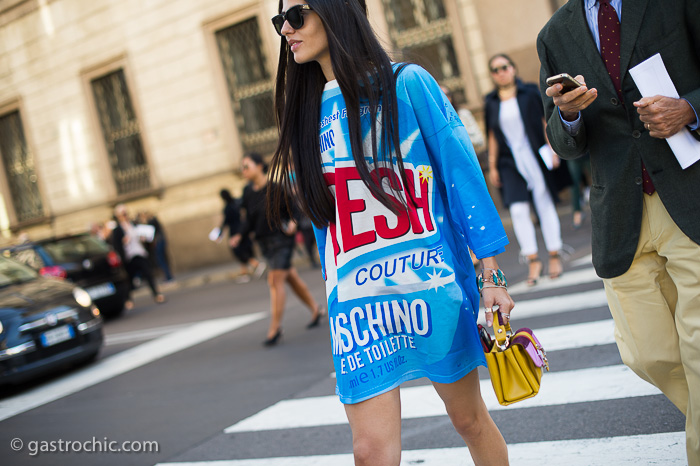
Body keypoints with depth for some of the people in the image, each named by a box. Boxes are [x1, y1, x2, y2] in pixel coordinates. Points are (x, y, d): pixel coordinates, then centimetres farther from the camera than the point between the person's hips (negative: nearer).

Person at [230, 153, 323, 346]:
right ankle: (315, 309, 32)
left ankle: (274, 328, -6)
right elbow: (250, 221, 10)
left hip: (281, 238, -7)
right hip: (264, 242, 7)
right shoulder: (248, 191, 7)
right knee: (291, 277, 15)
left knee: (275, 281, -11)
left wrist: (293, 221, -24)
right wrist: (240, 235, -4)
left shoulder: (276, 186, -11)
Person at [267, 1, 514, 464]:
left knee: (469, 418, 15)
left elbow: (462, 174, -5)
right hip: (357, 300, 3)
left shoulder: (407, 84, -4)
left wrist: (492, 275, -7)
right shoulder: (308, 113, 10)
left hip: (432, 285, -3)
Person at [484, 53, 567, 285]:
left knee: (544, 204, 3)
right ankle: (533, 260, 0)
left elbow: (546, 122, 2)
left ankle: (554, 255, 14)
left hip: (536, 158, -1)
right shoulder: (491, 102, 8)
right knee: (518, 209, -10)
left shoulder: (530, 92, 2)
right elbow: (492, 136, 10)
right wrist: (492, 166, 8)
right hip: (510, 162, 1)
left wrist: (552, 150, -6)